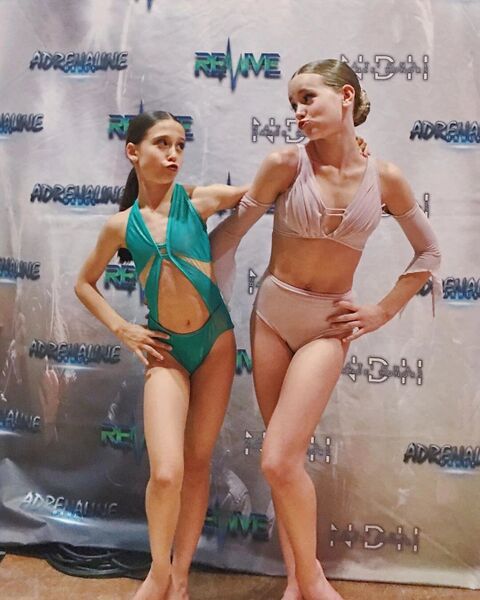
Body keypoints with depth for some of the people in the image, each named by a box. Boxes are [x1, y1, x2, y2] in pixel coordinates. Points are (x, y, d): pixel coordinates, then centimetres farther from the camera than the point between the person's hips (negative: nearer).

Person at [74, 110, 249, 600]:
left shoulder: (199, 200, -3)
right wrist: (122, 330, 3)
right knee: (165, 472, -13)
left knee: (198, 463, 9)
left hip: (215, 340, 1)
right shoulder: (121, 225, 0)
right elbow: (84, 284, 14)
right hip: (165, 349, -1)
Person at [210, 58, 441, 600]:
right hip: (271, 315, 2)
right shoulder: (286, 163, -7)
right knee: (285, 458, 8)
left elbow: (428, 252, 8)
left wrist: (381, 312, 3)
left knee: (279, 461, -12)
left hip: (328, 326, -1)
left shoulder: (384, 178, -5)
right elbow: (232, 230, -1)